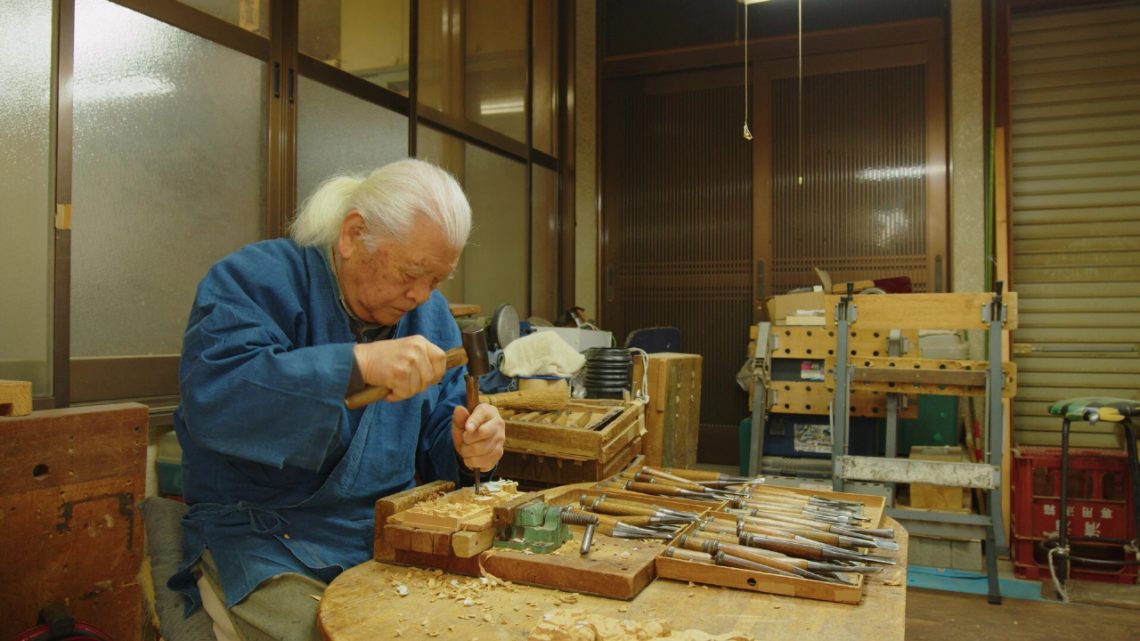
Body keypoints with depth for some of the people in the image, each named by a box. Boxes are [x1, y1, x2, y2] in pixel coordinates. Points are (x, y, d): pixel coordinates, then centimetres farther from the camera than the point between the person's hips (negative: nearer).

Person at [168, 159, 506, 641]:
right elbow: (210, 397, -26)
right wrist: (357, 363, -34)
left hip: (394, 529, 5)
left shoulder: (429, 314, 8)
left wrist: (467, 450, -14)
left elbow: (434, 439, 10)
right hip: (264, 537, -4)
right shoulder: (255, 280, -9)